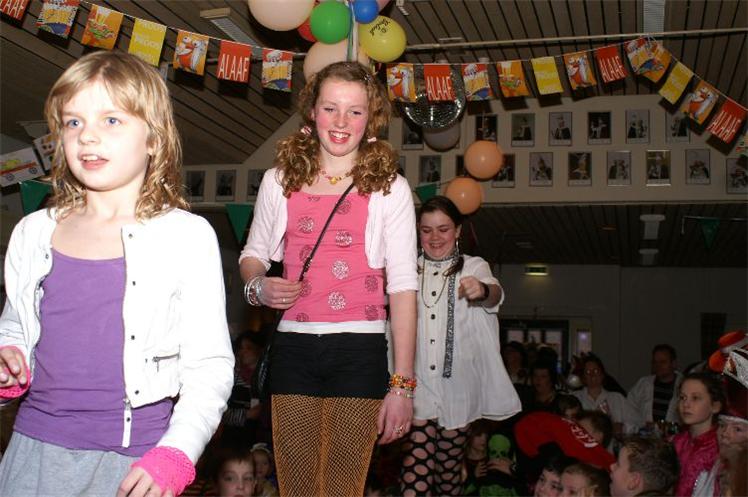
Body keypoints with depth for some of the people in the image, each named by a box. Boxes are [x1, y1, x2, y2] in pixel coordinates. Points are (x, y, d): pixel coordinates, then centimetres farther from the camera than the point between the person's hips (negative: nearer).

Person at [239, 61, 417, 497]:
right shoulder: (280, 181, 7)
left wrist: (402, 385, -9)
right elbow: (253, 253, 21)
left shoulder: (390, 188, 0)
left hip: (359, 351, -2)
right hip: (294, 347, 2)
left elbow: (403, 286, -4)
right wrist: (258, 285, -4)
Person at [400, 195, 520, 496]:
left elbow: (495, 294, -16)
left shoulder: (474, 267, 5)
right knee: (417, 465, -11)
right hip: (417, 384, 0)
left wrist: (483, 291, -40)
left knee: (449, 467, 10)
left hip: (456, 386, 0)